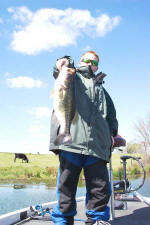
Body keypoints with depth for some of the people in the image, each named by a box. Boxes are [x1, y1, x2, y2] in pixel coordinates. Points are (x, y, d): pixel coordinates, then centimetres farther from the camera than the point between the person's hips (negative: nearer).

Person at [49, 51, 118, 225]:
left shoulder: (101, 89, 33)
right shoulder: (73, 77, 21)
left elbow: (111, 115, 34)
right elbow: (59, 71, -3)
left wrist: (112, 132, 15)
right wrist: (65, 62, -27)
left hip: (97, 145, 4)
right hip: (71, 140, -3)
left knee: (101, 190, -1)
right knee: (66, 186, -3)